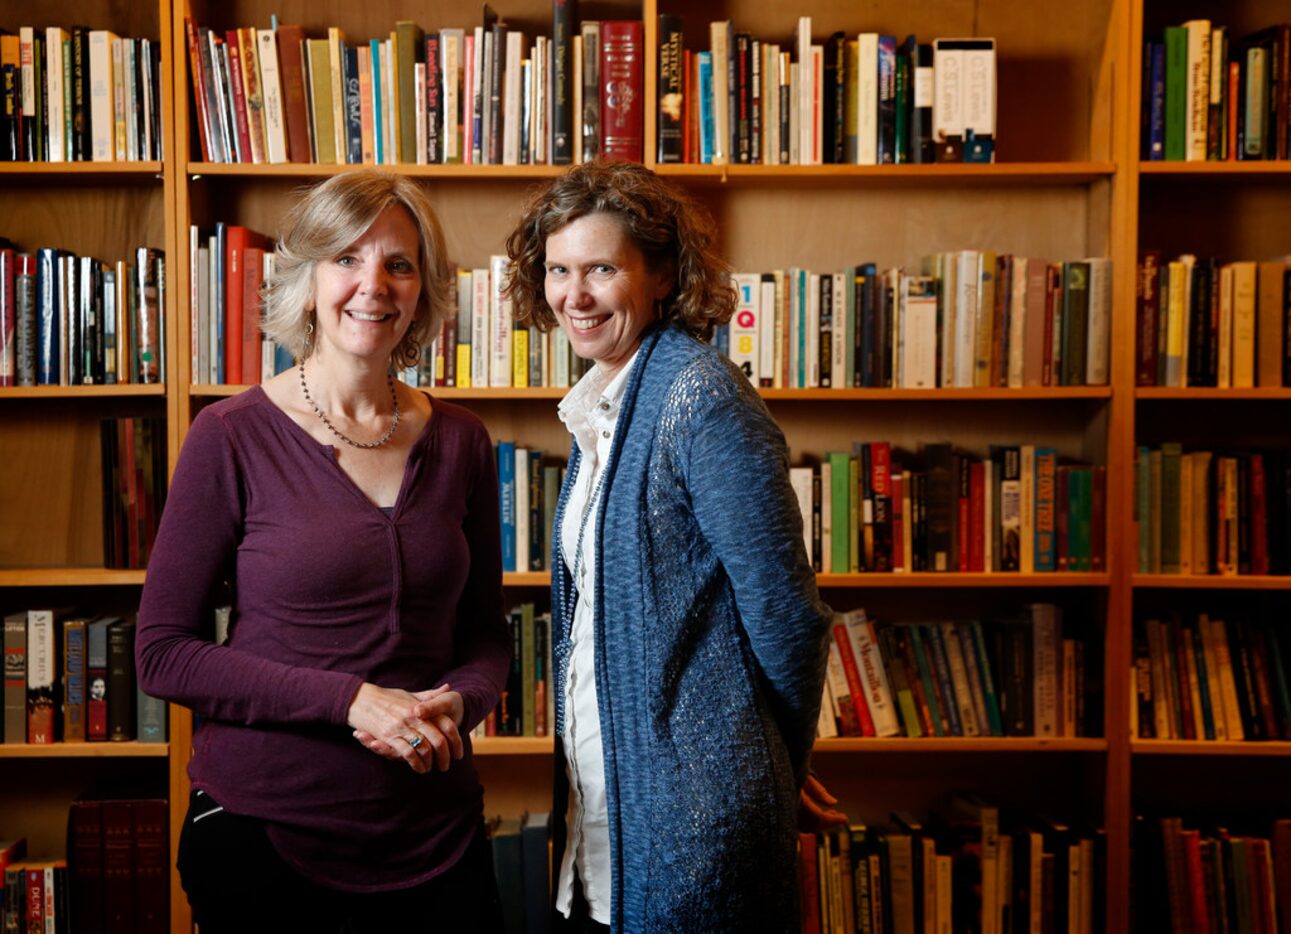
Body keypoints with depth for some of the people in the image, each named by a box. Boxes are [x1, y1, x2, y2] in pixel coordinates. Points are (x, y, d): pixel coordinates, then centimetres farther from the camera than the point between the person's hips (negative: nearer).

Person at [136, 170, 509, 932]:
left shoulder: (460, 442, 2)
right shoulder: (234, 438, -9)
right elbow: (164, 654, -9)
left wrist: (459, 701, -12)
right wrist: (352, 700, -18)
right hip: (264, 828, -3)